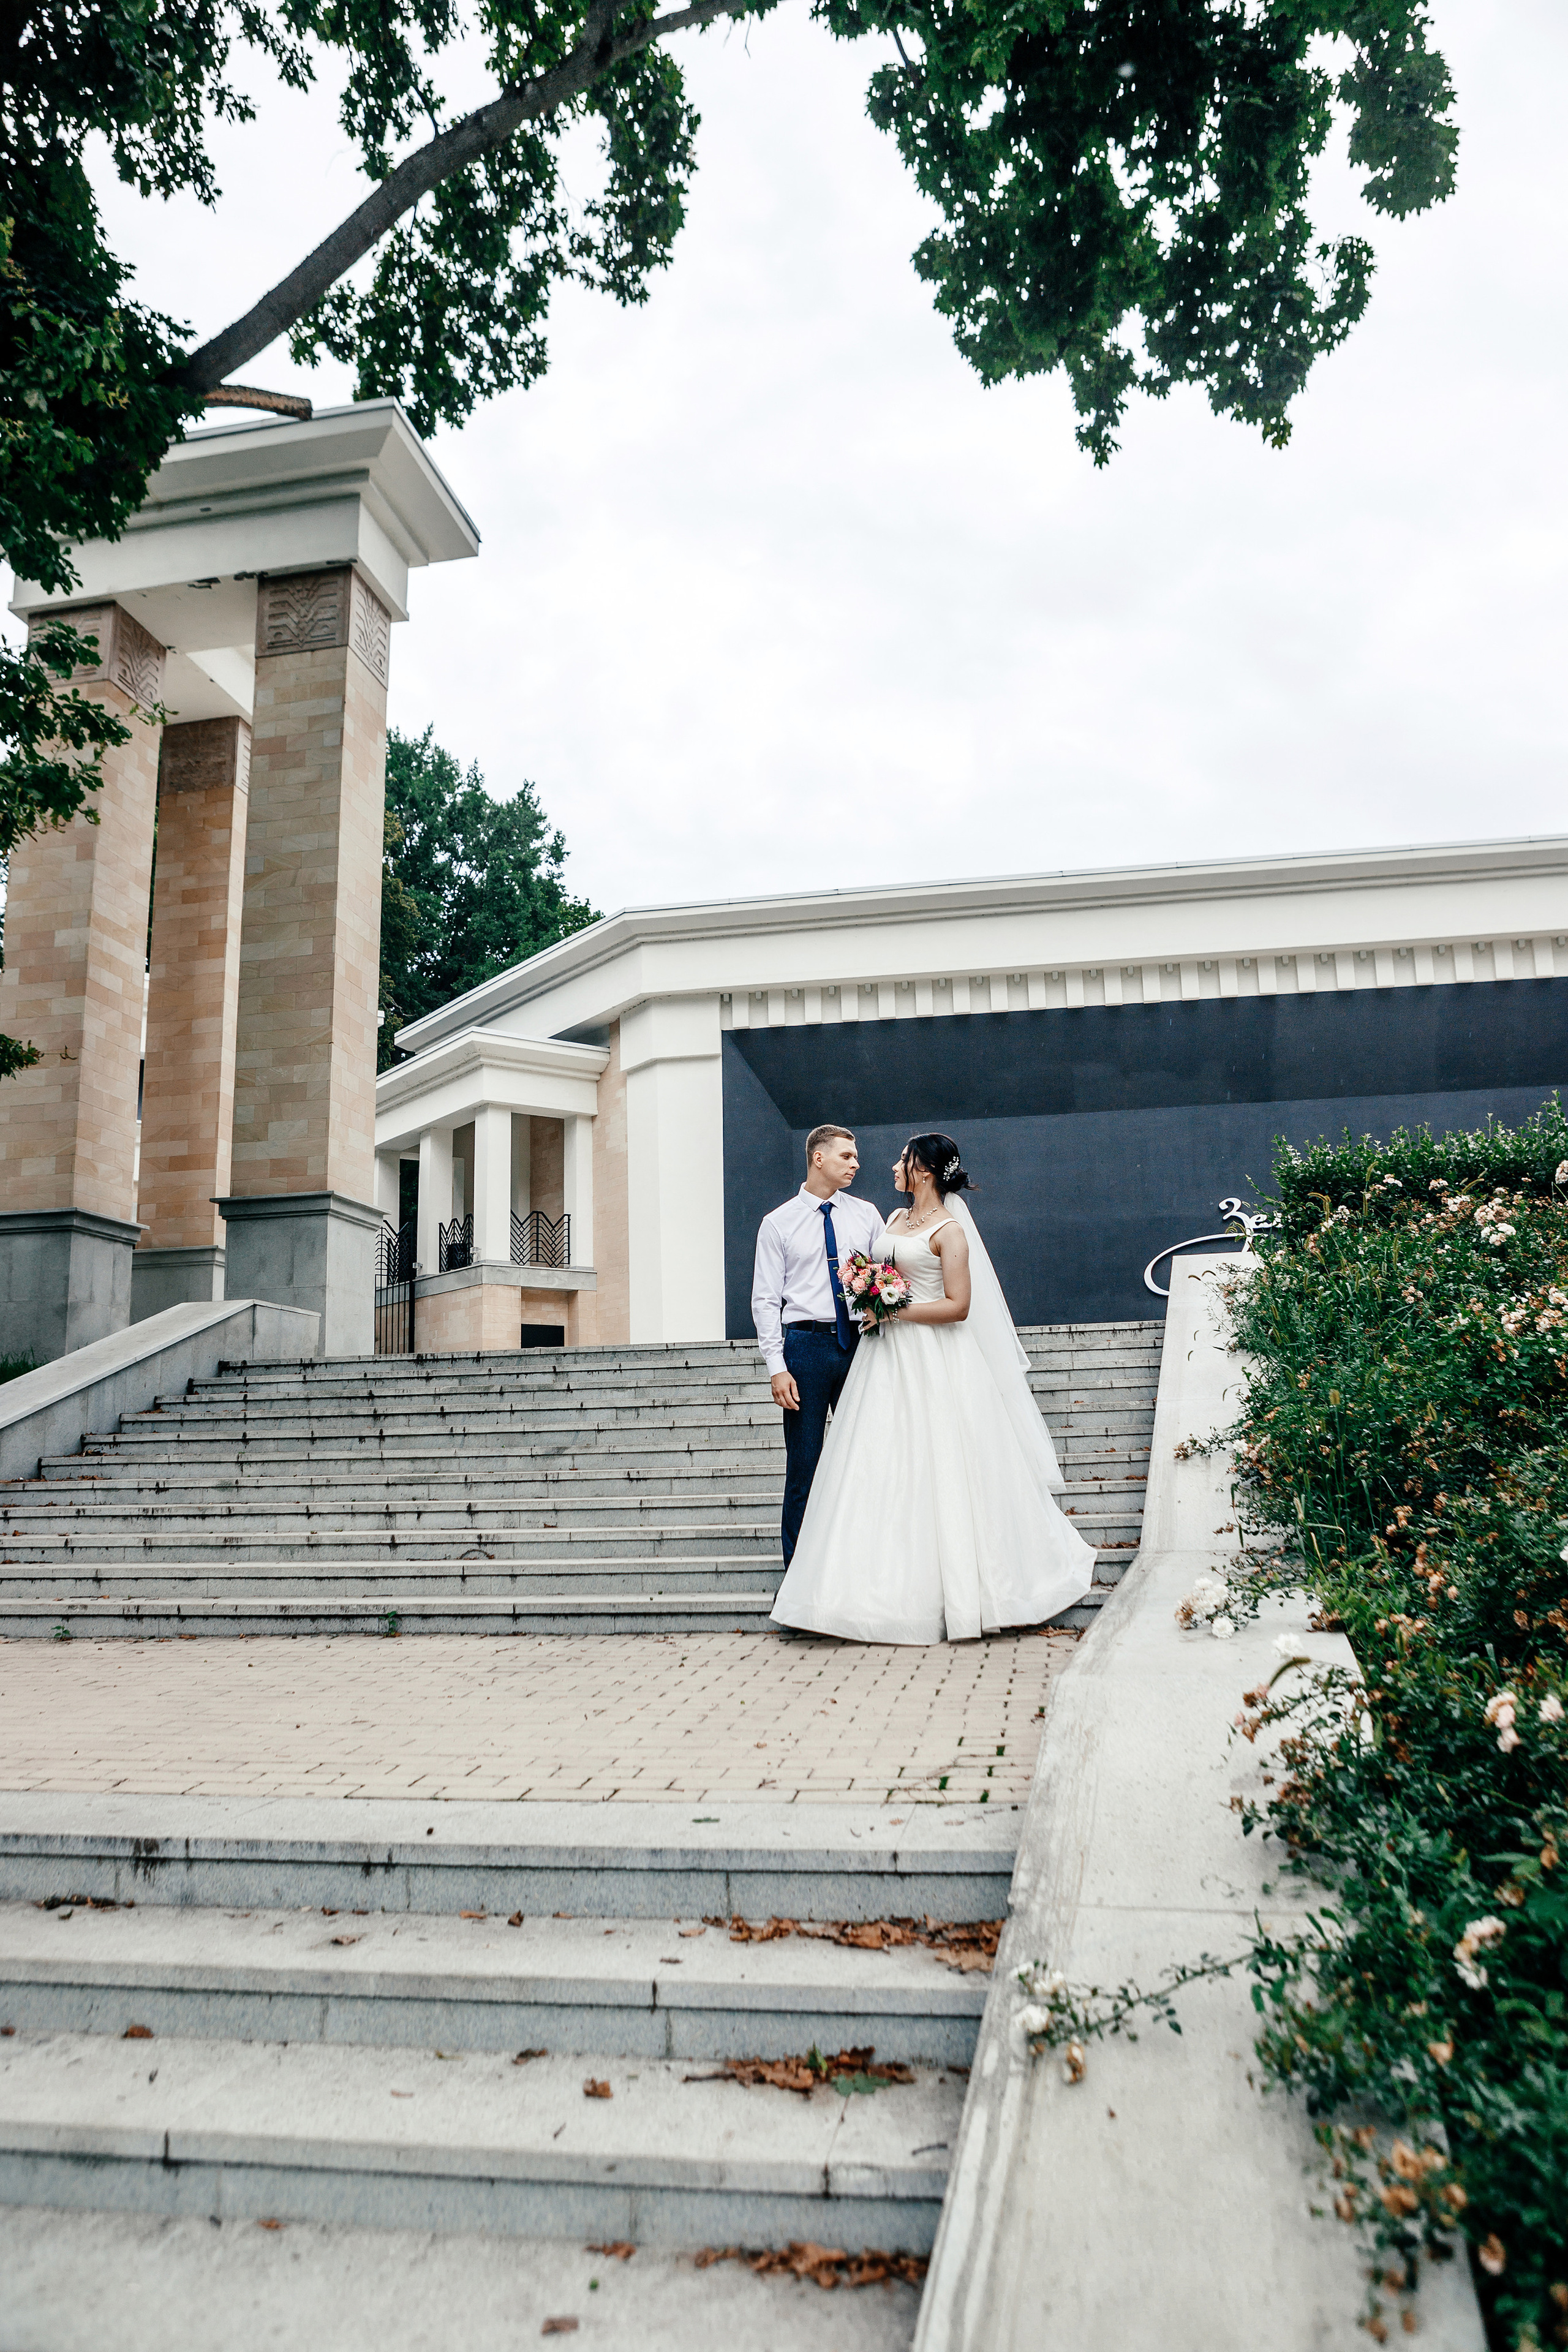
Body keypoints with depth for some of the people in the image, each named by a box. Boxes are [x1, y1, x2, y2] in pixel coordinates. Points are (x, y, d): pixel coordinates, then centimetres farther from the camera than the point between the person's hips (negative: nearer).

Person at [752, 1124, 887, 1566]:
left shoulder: (867, 1215, 11)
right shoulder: (778, 1223, 3)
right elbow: (765, 1300, 0)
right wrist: (777, 1367, -9)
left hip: (859, 1342, 3)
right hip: (806, 1343, -2)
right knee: (804, 1461, 1)